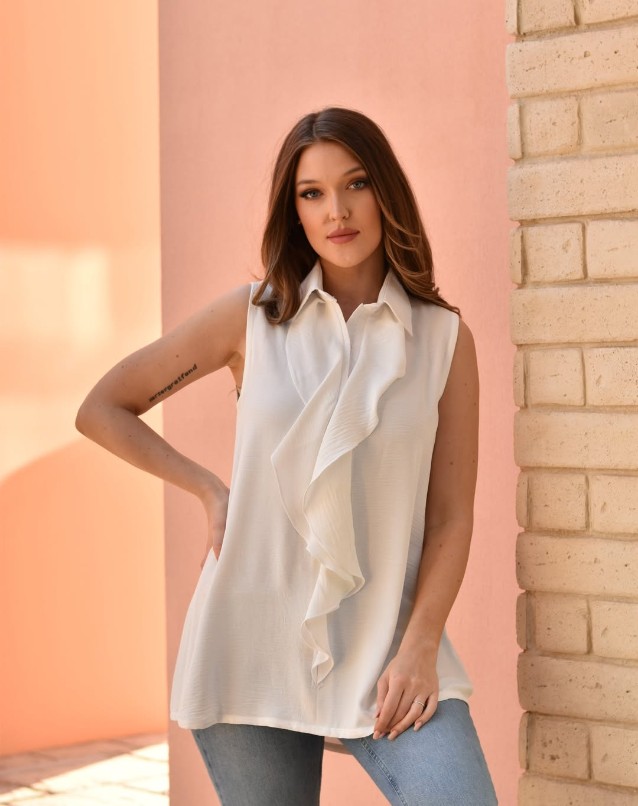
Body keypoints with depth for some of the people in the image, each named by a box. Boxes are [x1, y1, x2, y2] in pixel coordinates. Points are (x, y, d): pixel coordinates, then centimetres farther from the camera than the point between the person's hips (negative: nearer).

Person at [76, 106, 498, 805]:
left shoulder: (443, 336, 3)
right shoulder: (252, 315, 3)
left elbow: (451, 517, 1)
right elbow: (102, 410, 10)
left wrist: (419, 648, -10)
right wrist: (209, 491, 2)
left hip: (385, 648, 0)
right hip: (252, 647, 1)